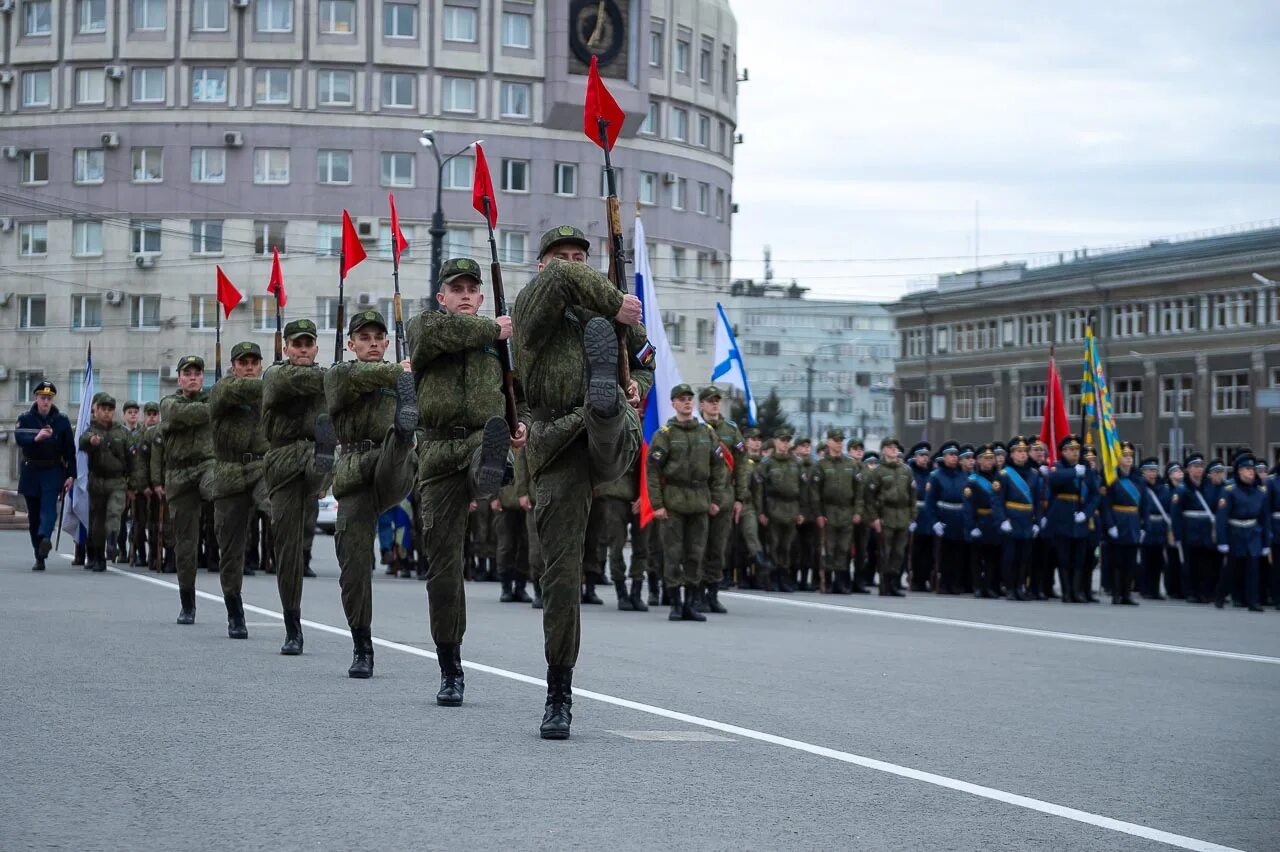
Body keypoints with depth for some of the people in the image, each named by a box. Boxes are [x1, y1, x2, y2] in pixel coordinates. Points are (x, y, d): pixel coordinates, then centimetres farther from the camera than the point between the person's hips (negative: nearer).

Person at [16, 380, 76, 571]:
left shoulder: (62, 420, 3)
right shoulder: (25, 418, 3)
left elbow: (70, 449, 4)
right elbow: (19, 438, -16)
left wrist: (71, 475, -2)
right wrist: (36, 438, -36)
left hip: (54, 471, -2)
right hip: (31, 471, 2)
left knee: (49, 507, -23)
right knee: (34, 516, 5)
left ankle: (45, 537, -44)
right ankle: (39, 557, 12)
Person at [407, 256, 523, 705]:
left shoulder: (500, 342, 20)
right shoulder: (421, 326, 12)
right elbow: (436, 331, -13)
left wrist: (522, 425, 4)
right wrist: (491, 330, -6)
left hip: (482, 438, 1)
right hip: (438, 452, 0)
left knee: (495, 429, -39)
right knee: (443, 564, -2)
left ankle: (488, 474, -75)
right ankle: (450, 670, 8)